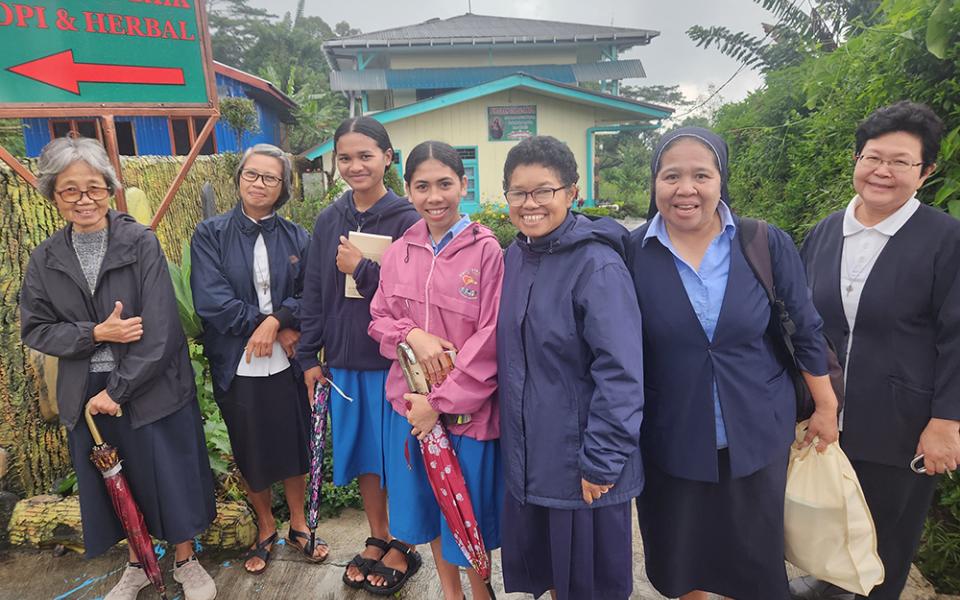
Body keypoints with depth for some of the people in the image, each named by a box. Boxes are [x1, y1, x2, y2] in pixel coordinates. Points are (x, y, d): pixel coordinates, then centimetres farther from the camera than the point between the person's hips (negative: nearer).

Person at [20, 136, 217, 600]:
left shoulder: (142, 243, -10)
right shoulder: (45, 259, 2)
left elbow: (159, 329, -14)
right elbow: (34, 330, 3)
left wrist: (118, 391, -14)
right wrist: (96, 333, -15)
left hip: (152, 388, -3)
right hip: (87, 395, 4)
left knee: (169, 474, 8)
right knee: (114, 484, 16)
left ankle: (186, 561, 33)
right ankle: (138, 563, 41)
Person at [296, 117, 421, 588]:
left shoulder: (407, 219, -9)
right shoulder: (329, 220, 6)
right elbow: (313, 292, 8)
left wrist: (361, 269, -19)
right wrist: (309, 356, 7)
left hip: (393, 359, -5)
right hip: (343, 360, 5)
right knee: (360, 452, 16)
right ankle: (377, 538, 37)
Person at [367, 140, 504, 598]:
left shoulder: (486, 250, -12)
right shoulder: (398, 252, 3)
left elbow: (490, 338, -14)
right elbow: (378, 320, 9)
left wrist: (442, 400, -15)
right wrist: (411, 335, -13)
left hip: (466, 407, -4)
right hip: (408, 402, 5)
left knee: (468, 516, 13)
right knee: (429, 509, 20)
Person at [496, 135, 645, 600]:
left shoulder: (598, 265, -19)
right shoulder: (513, 257, 3)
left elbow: (620, 373, -20)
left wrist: (602, 460, -18)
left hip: (581, 462, -6)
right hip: (527, 456, 6)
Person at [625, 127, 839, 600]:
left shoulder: (768, 245, -8)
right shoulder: (632, 254, -10)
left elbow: (805, 329, 3)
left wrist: (825, 407, 9)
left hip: (757, 434, 1)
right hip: (670, 440, 0)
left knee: (755, 561, 17)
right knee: (680, 559, 18)